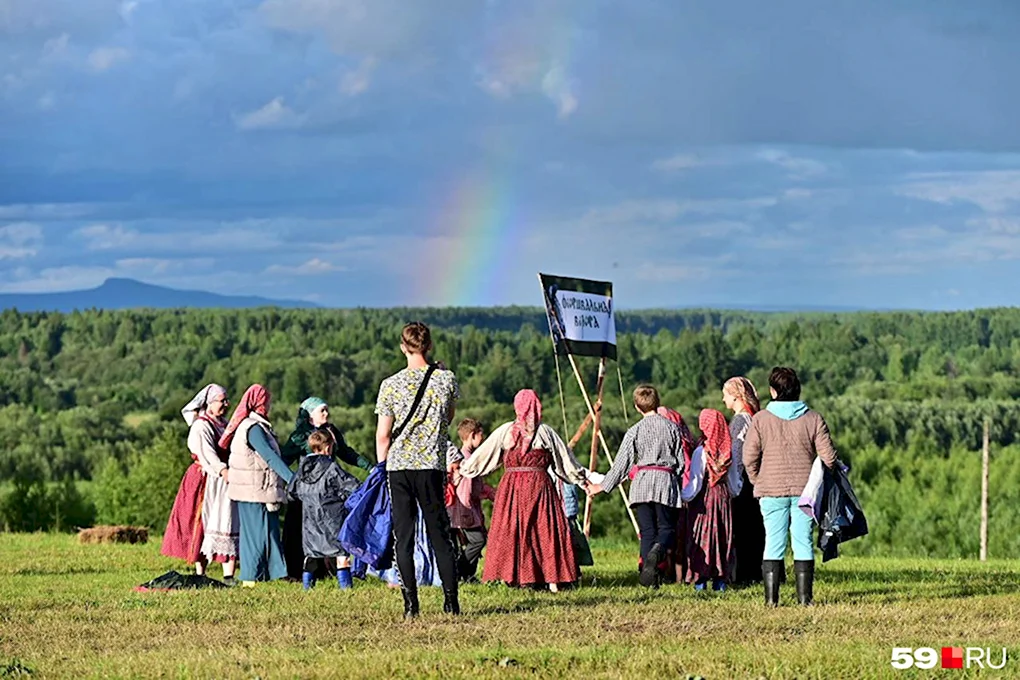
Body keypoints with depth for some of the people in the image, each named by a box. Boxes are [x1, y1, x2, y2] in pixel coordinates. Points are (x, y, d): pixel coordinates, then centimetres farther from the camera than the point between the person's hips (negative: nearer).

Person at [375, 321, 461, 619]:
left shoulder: (391, 385, -4)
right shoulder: (446, 379, 0)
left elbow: (383, 435, -2)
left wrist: (381, 469, 10)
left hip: (398, 466, -1)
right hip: (432, 465, 1)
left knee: (403, 535, 3)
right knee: (439, 532, 9)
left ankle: (411, 604, -1)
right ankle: (451, 600, 6)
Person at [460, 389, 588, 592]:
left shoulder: (505, 432, 3)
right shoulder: (546, 433, 2)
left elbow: (483, 455, 11)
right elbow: (565, 460, 8)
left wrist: (463, 469, 26)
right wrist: (582, 478, 20)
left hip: (511, 485, 0)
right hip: (539, 483, 0)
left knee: (510, 529, 4)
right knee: (545, 529, 1)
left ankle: (515, 577, -2)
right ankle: (552, 579, -4)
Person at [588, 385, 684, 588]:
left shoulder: (635, 431, 3)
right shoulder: (671, 428, 6)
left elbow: (622, 463, 4)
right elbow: (681, 461, 8)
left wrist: (602, 486, 14)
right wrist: (681, 487, 24)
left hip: (642, 482, 0)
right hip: (666, 481, 0)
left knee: (647, 530, 1)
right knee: (667, 527, 5)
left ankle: (649, 575, -14)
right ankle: (658, 550, -31)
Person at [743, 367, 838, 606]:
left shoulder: (761, 419, -3)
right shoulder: (813, 419, -1)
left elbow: (749, 456, -5)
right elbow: (828, 456, -3)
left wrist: (757, 481, 10)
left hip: (771, 490, -1)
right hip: (805, 490, 1)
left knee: (773, 543, 3)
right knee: (803, 543, 5)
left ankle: (771, 598, 0)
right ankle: (805, 597, 4)